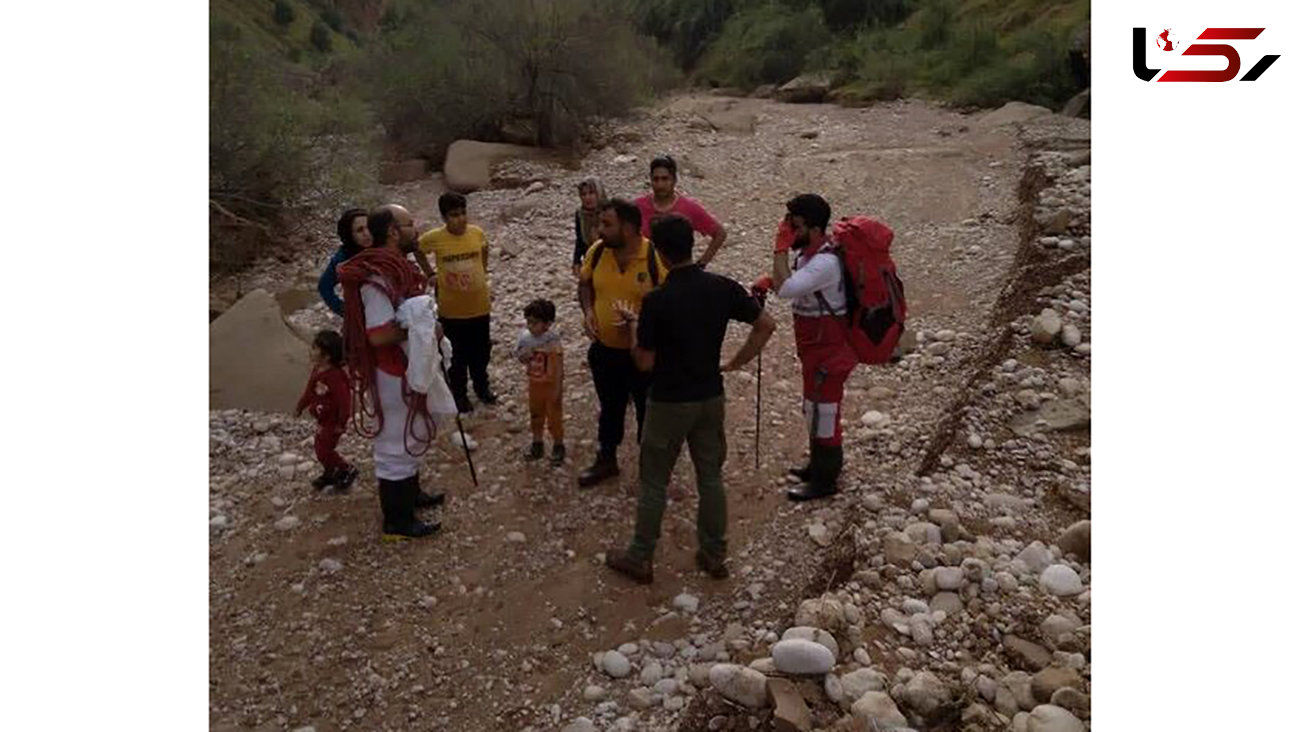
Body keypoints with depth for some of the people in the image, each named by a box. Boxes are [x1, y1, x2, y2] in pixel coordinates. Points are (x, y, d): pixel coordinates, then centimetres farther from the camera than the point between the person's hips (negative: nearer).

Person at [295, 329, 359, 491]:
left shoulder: (336, 376, -30)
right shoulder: (317, 370, -1)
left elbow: (345, 400, -27)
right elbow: (309, 391, 15)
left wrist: (341, 423, -21)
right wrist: (300, 407, 23)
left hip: (332, 422, -9)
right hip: (322, 420, 9)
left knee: (324, 451, -3)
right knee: (320, 448, 19)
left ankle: (347, 471, 15)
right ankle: (330, 474, 37)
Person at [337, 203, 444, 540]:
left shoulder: (394, 266, 7)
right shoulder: (378, 276, -26)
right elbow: (380, 334, -31)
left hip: (408, 369, 10)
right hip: (392, 375, -10)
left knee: (411, 436, 25)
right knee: (396, 444, 2)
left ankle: (410, 493, 43)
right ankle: (397, 522, 15)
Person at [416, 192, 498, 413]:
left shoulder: (477, 233, -8)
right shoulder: (434, 238, -15)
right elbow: (418, 251, 6)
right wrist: (431, 275, 3)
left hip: (480, 306, 2)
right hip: (451, 310, -2)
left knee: (481, 352, 19)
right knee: (457, 356, 13)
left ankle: (482, 387, 41)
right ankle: (459, 394, 31)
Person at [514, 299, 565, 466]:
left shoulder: (553, 342, -23)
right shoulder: (527, 337, -7)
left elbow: (558, 367, -19)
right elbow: (521, 358, 6)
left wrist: (557, 389, -18)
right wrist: (524, 356, -18)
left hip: (551, 385, -6)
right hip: (534, 383, 6)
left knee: (554, 416, 8)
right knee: (535, 414, 20)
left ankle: (558, 446, 25)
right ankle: (537, 443, 37)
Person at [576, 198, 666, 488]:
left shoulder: (656, 257, -21)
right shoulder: (597, 251, -6)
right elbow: (584, 284, 11)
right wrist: (588, 311, -7)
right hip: (605, 349, 4)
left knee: (648, 411, 13)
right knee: (609, 408, 23)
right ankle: (606, 460, 43)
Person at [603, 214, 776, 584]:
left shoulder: (656, 301, -20)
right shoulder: (723, 288, -7)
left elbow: (645, 363, -14)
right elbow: (767, 325, 0)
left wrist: (635, 324, 1)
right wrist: (735, 363, 7)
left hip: (669, 402, -4)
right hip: (711, 398, 4)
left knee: (654, 483, 10)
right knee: (711, 477, 17)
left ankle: (640, 559, 22)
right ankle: (714, 554, 28)